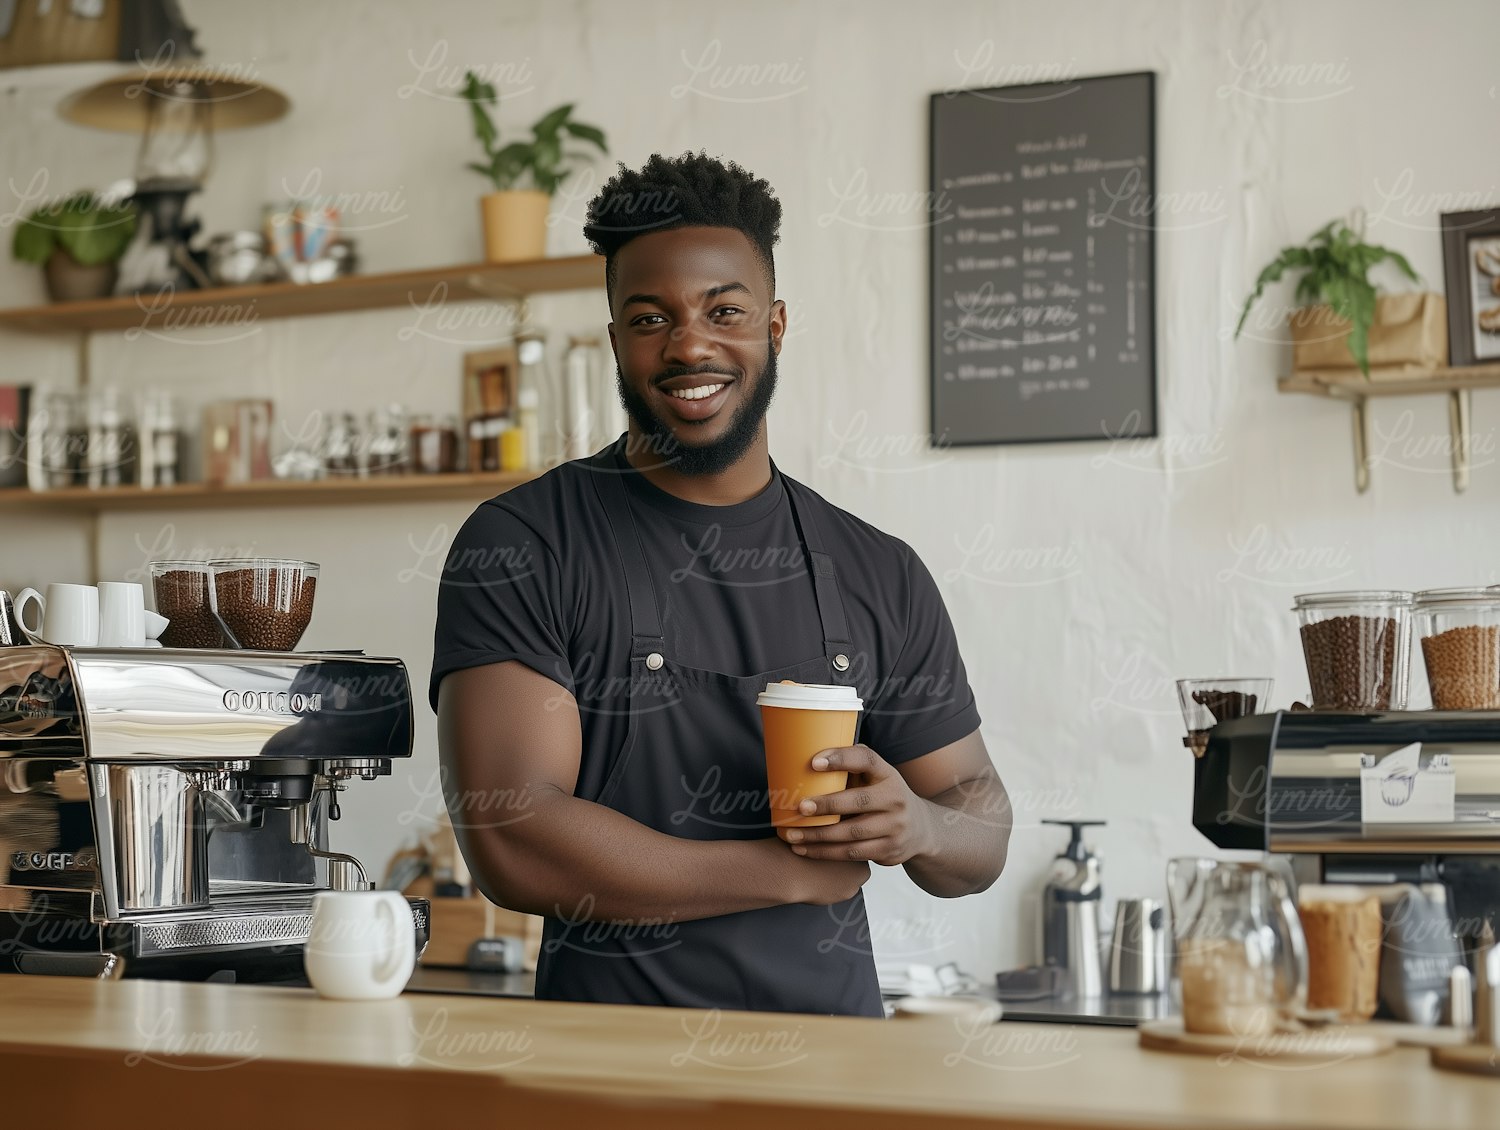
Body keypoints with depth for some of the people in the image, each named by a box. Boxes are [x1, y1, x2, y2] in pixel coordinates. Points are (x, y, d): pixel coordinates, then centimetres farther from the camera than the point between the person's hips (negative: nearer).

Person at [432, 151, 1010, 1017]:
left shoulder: (880, 576, 12)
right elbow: (511, 845, -11)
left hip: (833, 1041, 5)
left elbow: (985, 835, 18)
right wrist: (796, 872, -6)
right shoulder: (517, 549, 0)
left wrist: (917, 827, -6)